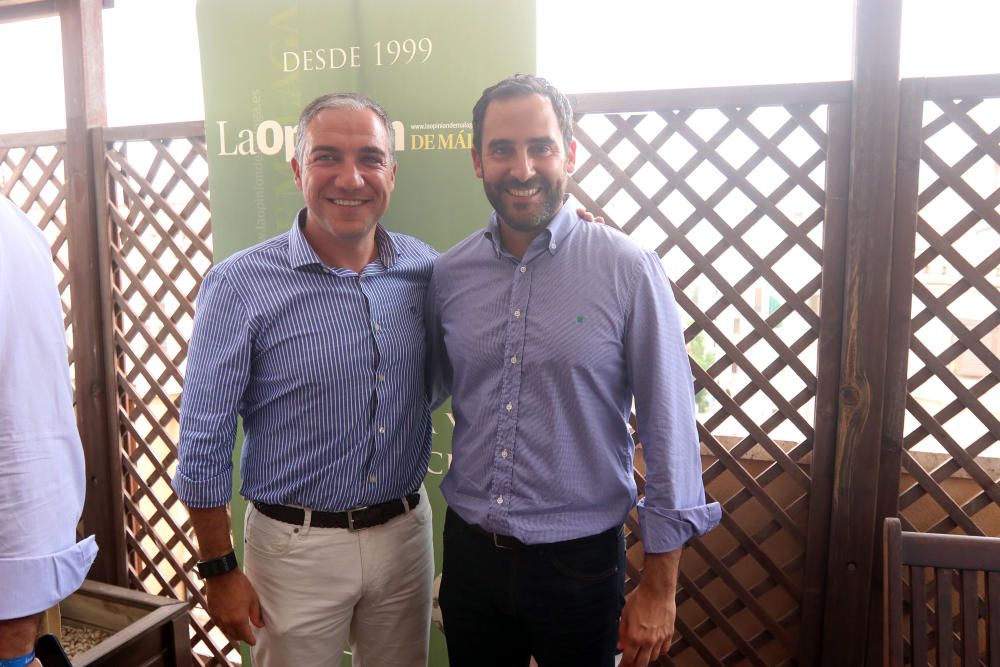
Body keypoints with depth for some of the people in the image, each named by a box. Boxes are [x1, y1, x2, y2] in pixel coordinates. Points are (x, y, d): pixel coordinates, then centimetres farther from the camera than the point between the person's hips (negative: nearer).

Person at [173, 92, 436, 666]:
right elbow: (204, 441, -8)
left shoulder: (425, 268, -3)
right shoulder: (241, 285, -13)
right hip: (299, 545, -3)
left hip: (407, 533, 4)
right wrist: (220, 570, -6)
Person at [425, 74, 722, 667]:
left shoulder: (629, 271, -13)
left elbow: (669, 428, -10)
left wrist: (660, 585, -7)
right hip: (469, 551, 3)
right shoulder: (448, 275, -2)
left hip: (579, 563, -3)